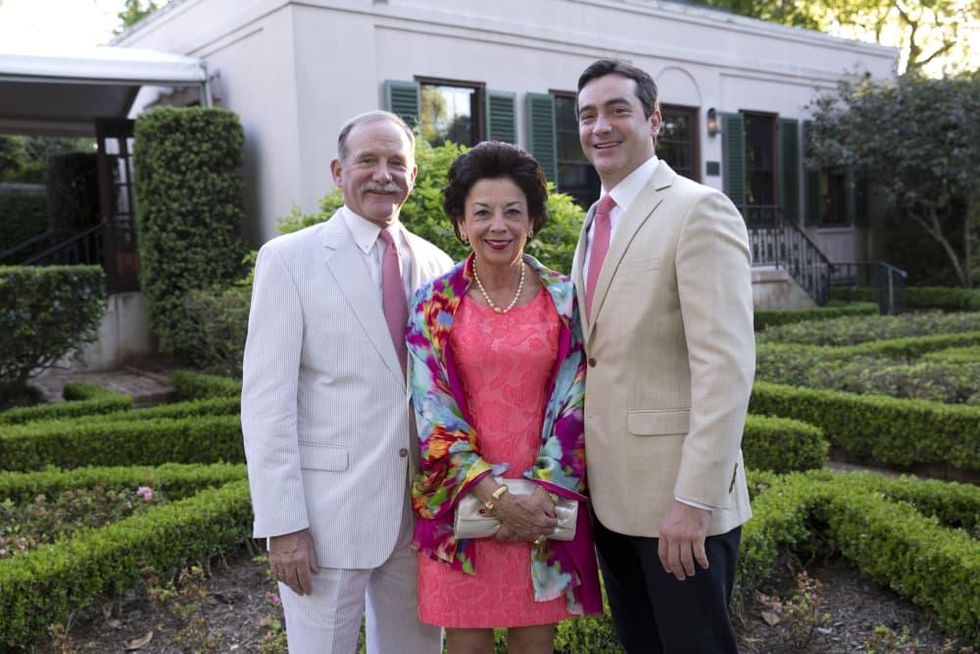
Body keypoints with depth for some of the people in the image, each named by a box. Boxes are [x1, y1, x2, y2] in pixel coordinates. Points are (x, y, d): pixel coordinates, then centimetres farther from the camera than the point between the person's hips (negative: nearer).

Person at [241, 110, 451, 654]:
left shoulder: (436, 264, 7)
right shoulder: (289, 259, -5)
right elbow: (266, 401, -9)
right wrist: (282, 522, -13)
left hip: (422, 508, 4)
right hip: (327, 510, -4)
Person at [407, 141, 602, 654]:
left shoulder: (564, 299, 1)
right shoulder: (433, 305, -1)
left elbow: (574, 405, -2)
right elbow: (433, 413, -6)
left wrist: (541, 492, -12)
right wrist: (495, 495, -14)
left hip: (546, 502, 1)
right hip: (463, 500, 0)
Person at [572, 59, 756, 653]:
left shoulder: (699, 210, -12)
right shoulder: (595, 223, 13)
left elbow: (726, 365, -19)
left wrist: (694, 498, -23)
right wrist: (587, 479, 11)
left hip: (676, 497, -7)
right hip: (610, 494, 8)